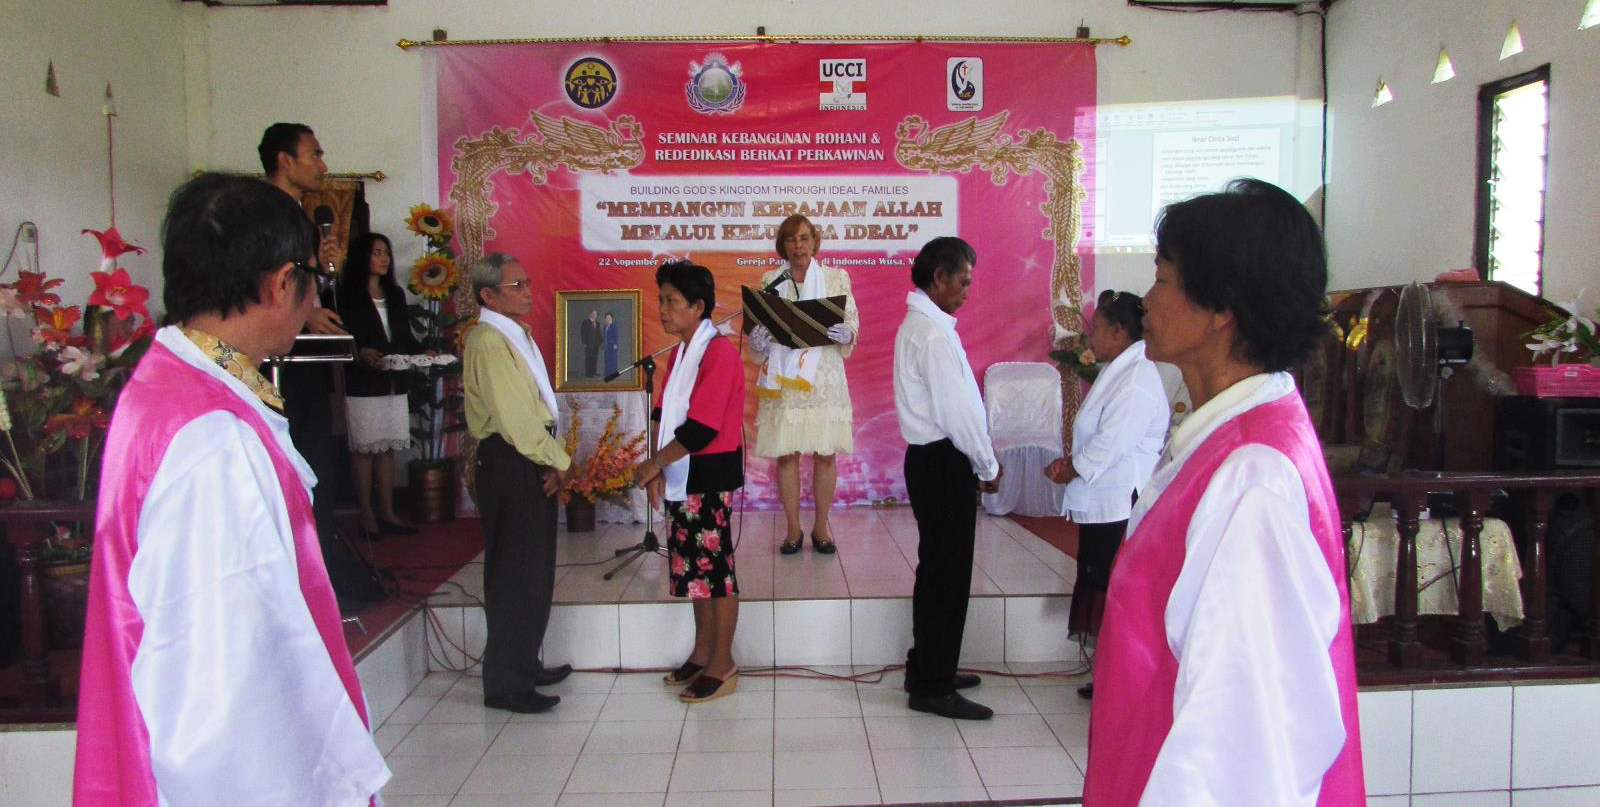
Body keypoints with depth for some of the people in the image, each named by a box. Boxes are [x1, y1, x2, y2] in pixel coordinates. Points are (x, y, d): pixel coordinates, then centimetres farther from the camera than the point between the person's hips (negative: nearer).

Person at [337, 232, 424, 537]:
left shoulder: (395, 294, 15)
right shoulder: (347, 295, -4)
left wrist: (422, 352, 0)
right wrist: (360, 353, -27)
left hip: (394, 383, 6)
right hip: (362, 383, -6)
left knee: (387, 448, 9)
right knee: (364, 449, 0)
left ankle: (387, 512, 15)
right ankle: (366, 514, 7)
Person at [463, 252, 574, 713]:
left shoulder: (517, 334, 15)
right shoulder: (489, 342, -16)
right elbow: (515, 417, -21)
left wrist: (555, 459, 2)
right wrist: (559, 461, -12)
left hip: (533, 459, 10)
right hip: (510, 464, -10)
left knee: (534, 570, 18)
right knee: (515, 575, -3)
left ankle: (525, 665, 32)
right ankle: (506, 684, 7)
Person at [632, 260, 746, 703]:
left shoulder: (719, 352, -16)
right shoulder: (681, 351, 12)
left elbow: (701, 428, -22)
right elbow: (665, 412, 12)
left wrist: (655, 463, -13)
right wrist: (658, 467, 1)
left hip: (710, 474, -9)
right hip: (682, 477, 9)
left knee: (715, 567, 0)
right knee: (694, 566, 16)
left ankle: (722, 666, 10)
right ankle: (702, 653, 29)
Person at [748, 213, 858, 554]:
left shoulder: (836, 277, 5)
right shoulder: (770, 280, 7)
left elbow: (853, 324, 4)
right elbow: (758, 330, 9)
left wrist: (845, 334, -18)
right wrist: (758, 338, -13)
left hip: (824, 377, 0)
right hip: (783, 380, 0)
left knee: (826, 453, 3)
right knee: (786, 455, 2)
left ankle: (821, 526, 18)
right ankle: (793, 529, 16)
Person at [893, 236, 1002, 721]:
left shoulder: (920, 325, 15)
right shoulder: (932, 333, -18)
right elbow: (956, 410, -20)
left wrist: (980, 460, 15)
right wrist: (988, 466, -8)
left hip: (933, 459, 11)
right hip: (944, 464, -11)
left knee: (938, 570, 18)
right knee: (946, 575, -3)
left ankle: (928, 669, 30)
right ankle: (933, 687, 6)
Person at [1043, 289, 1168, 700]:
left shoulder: (1137, 378, -17)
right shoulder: (1117, 371, 15)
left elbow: (1111, 442, -21)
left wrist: (1071, 470, -7)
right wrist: (1071, 461, 4)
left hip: (1121, 508, -10)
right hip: (1101, 503, 10)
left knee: (1113, 590, -3)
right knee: (1100, 587, 15)